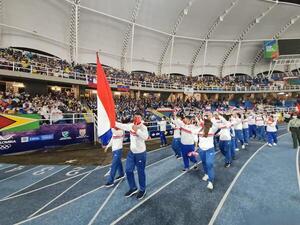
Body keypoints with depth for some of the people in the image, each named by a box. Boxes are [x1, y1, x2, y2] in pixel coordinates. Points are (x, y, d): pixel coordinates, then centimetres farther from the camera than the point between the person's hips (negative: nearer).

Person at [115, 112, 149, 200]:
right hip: (131, 152, 6)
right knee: (128, 170, 14)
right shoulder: (131, 125, -2)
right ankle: (133, 188, 36)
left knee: (140, 172, 8)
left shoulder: (143, 127, -19)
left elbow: (145, 137, -34)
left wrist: (136, 130, -34)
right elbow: (121, 125, 9)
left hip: (140, 153, -6)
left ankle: (142, 190, 32)